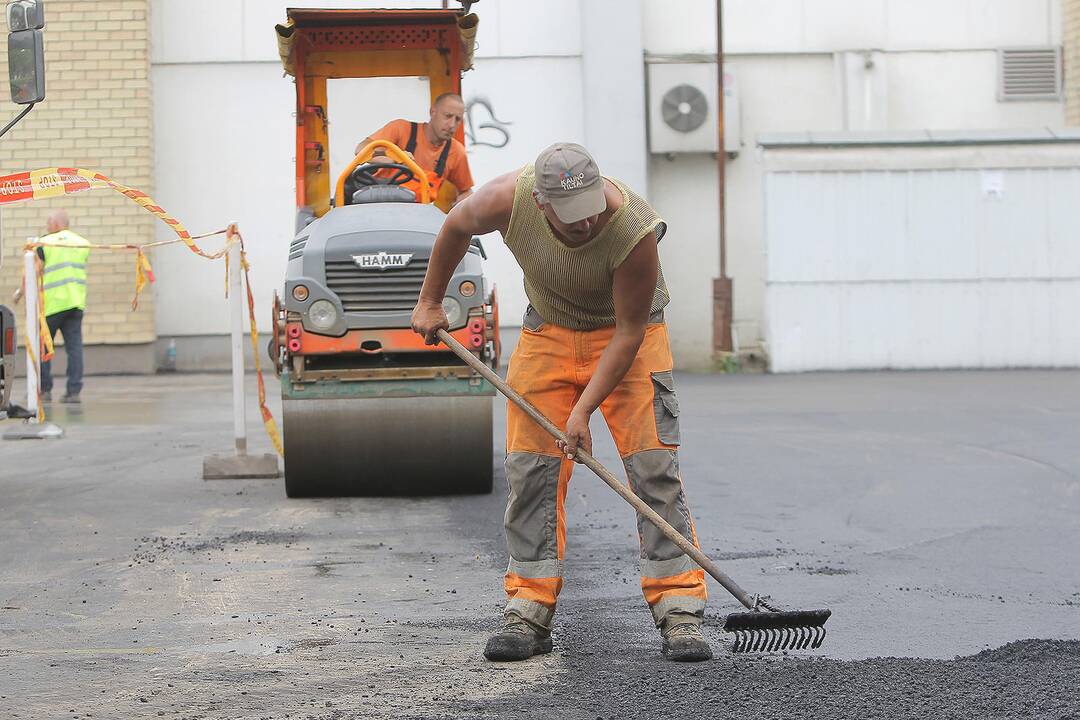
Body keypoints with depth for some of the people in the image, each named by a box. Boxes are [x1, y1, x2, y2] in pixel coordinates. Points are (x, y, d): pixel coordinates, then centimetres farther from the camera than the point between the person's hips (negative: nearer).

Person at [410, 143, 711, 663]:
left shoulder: (635, 229, -35)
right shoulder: (509, 198, -27)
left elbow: (629, 331, -26)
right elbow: (457, 226, -2)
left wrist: (584, 408, -28)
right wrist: (429, 302, 7)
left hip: (627, 334, -3)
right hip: (547, 330, 3)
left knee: (654, 465, -14)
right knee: (530, 467, -4)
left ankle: (679, 613, -12)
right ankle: (530, 614, 2)